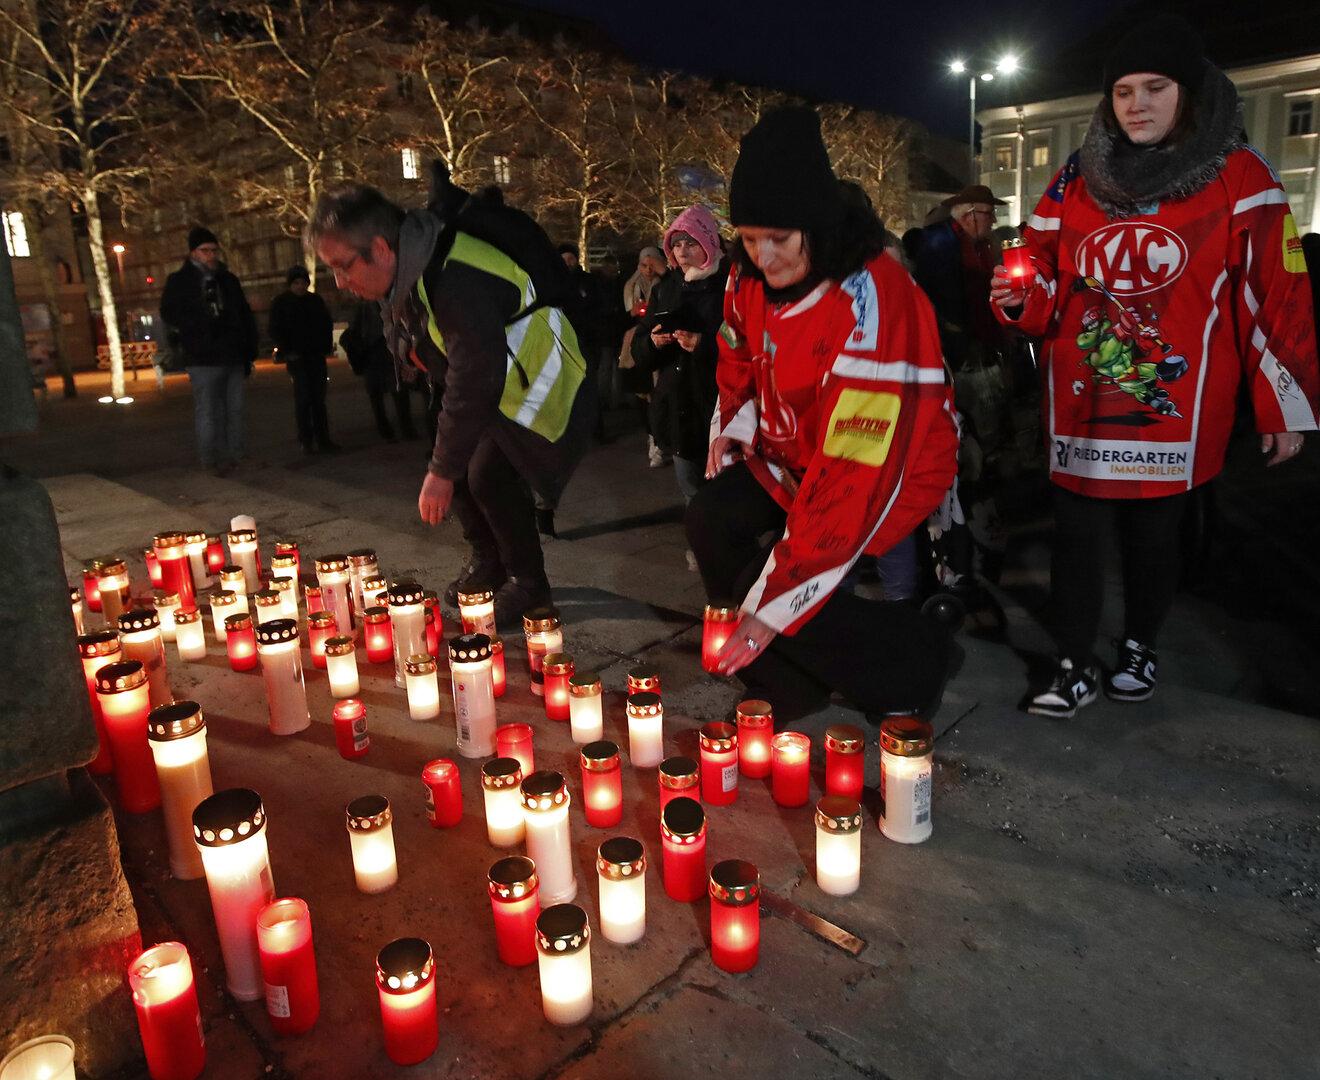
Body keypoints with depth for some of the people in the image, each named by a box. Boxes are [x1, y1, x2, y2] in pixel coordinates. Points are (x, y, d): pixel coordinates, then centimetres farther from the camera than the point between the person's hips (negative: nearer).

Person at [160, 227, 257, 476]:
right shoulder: (179, 282, 3)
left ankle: (234, 456, 15)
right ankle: (211, 461, 0)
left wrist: (249, 353, 13)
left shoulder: (228, 280, 16)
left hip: (233, 359, 5)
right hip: (203, 360, -5)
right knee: (208, 413, -5)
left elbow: (246, 318, 19)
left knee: (234, 410, 7)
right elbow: (170, 316, -2)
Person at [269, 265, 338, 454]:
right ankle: (306, 441, -8)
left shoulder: (315, 300, 12)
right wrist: (287, 352, -10)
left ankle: (322, 439, 9)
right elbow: (276, 331, 0)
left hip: (317, 356, 4)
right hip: (297, 358, -4)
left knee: (318, 399, 5)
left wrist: (326, 347, 6)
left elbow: (327, 323, 18)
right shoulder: (280, 303, 1)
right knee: (303, 398, -9)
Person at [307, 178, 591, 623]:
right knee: (458, 462, 5)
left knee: (488, 474, -18)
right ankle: (489, 562, 25)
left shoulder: (456, 284, -35)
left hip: (536, 380, -9)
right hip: (489, 381, 9)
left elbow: (472, 384, -32)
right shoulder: (406, 272, -4)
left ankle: (529, 582, 1)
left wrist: (442, 472, -25)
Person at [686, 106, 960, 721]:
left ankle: (914, 667, 8)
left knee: (787, 592, -20)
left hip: (889, 468, -7)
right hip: (794, 453, 8)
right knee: (712, 521, -13)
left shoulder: (872, 306, -32)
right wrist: (734, 426, -2)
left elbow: (854, 469, -35)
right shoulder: (751, 277, -8)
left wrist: (774, 601, -34)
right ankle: (784, 691, 3)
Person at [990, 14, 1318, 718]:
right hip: (1079, 402, 2)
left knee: (1153, 531, 10)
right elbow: (1049, 294, 11)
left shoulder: (1238, 177, 0)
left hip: (1178, 405, -2)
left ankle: (1140, 649, 31)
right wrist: (1018, 298, -13)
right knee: (1077, 531, 3)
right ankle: (1074, 667, 15)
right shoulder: (1073, 182, 9)